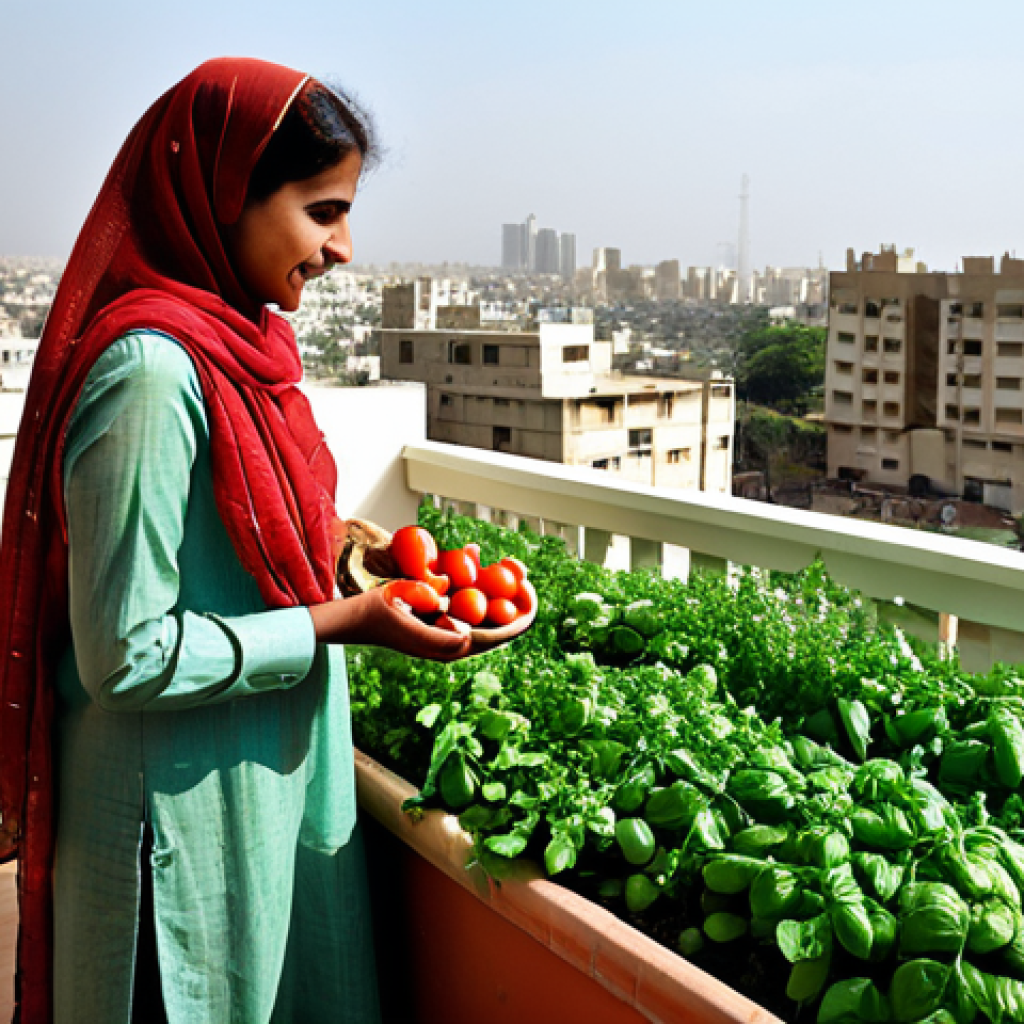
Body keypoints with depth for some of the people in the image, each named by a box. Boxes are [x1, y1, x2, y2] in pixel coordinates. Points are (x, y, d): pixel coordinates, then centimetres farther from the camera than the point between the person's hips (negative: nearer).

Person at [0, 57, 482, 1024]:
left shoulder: (236, 346, 5)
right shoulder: (152, 370, -24)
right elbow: (128, 654, -23)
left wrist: (333, 549, 3)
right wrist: (340, 623, -20)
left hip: (270, 787, 9)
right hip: (183, 823, -9)